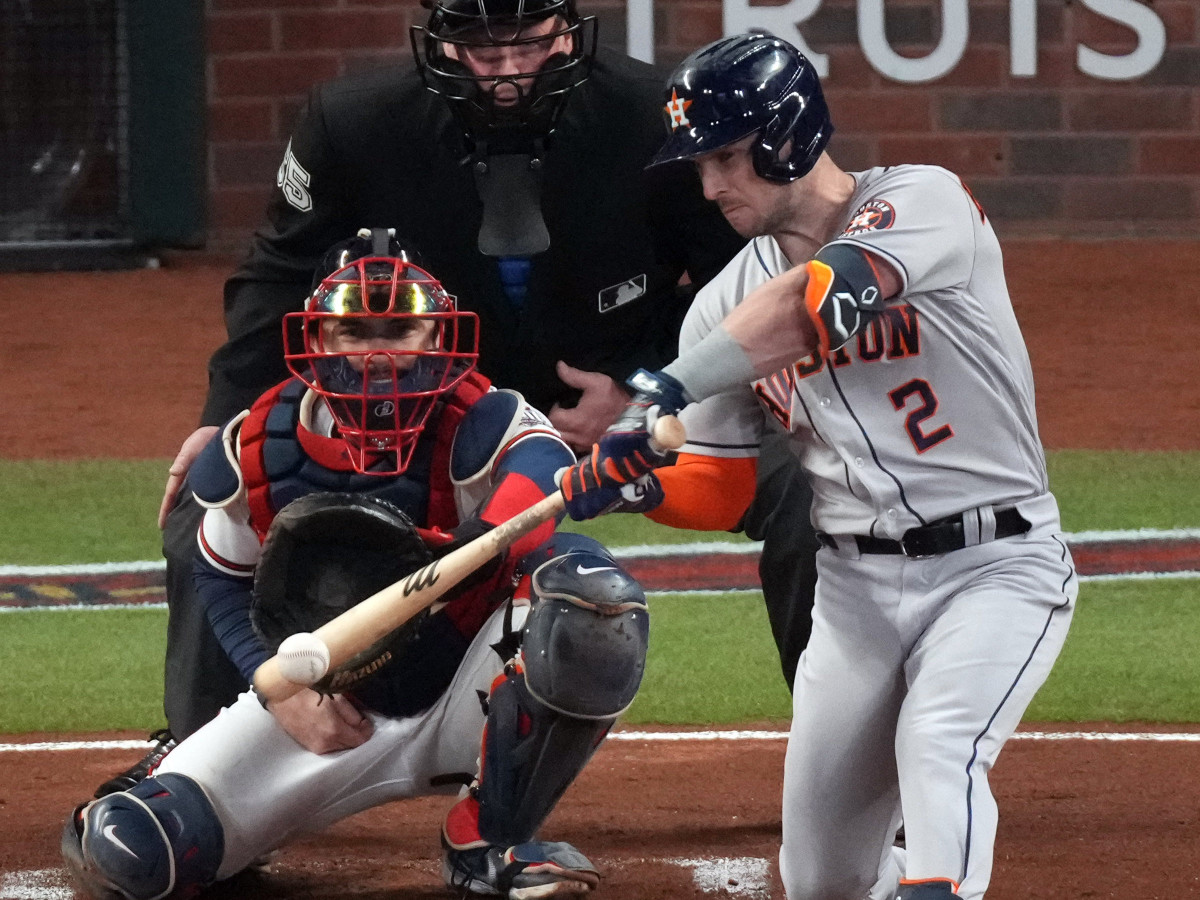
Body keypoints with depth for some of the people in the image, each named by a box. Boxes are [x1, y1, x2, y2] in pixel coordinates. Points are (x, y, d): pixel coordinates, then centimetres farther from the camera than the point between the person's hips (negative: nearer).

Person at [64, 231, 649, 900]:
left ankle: (492, 843, -13)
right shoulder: (254, 450, -9)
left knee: (598, 599, -33)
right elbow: (223, 581, 8)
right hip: (324, 708, 1)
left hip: (461, 697, -1)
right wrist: (283, 692, -8)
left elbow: (544, 466, -45)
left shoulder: (476, 422, -21)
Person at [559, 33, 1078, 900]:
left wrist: (668, 388, -42)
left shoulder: (925, 203, -14)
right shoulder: (726, 303, 4)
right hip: (854, 588, 6)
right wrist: (636, 485, -14)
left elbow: (820, 302, -34)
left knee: (936, 752, -32)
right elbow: (719, 489, 9)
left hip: (994, 567, -6)